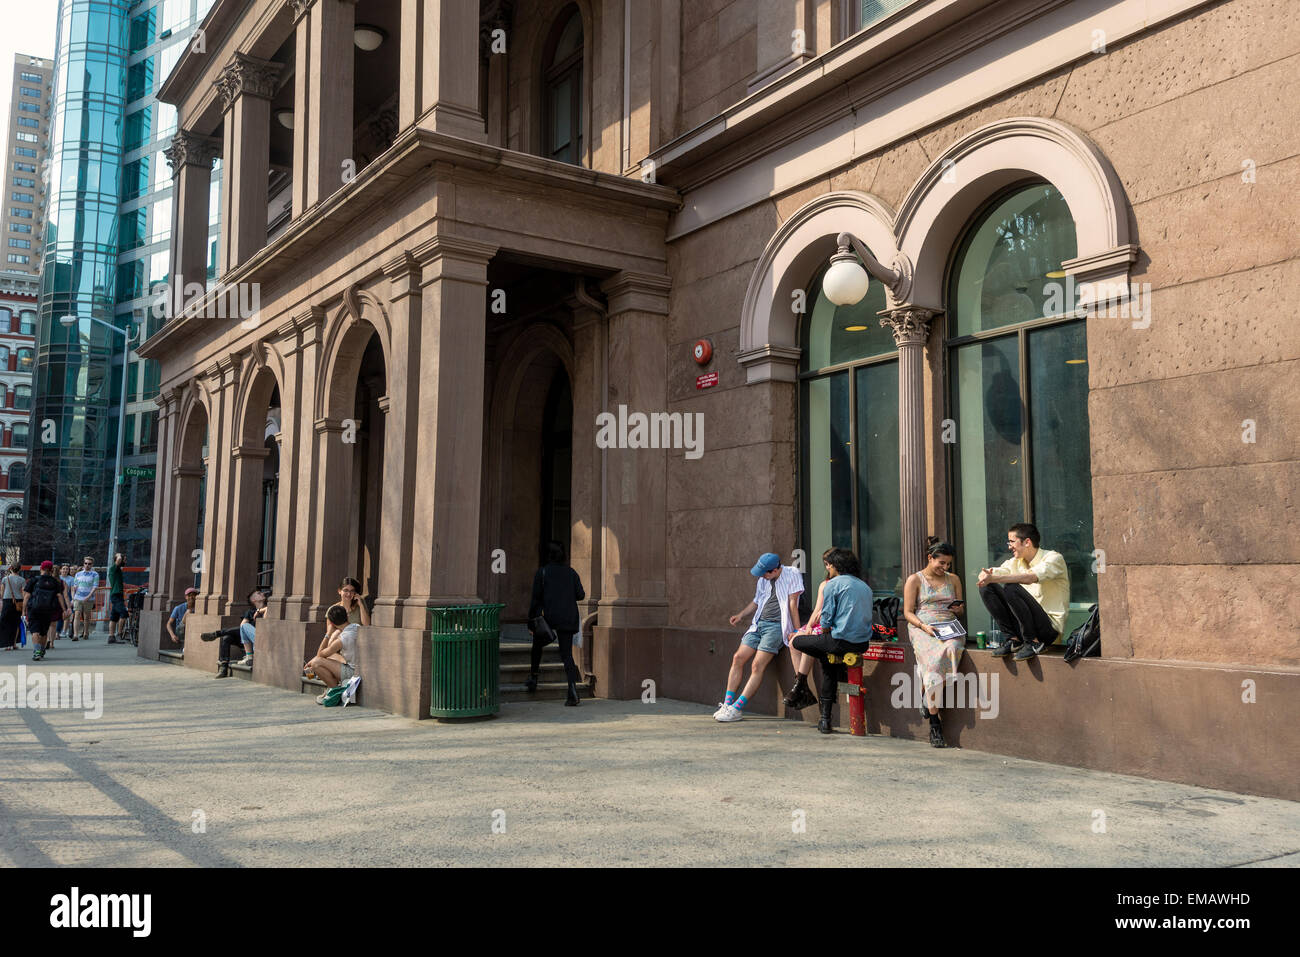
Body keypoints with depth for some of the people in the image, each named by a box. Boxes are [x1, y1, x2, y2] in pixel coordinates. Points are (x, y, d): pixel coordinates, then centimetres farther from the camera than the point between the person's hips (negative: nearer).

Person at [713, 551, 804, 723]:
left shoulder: (791, 574, -5)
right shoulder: (763, 580, 14)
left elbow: (793, 603, -9)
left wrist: (796, 631, -11)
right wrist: (740, 614, 15)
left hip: (777, 625, -7)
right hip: (759, 624, 7)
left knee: (757, 666, -16)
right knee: (738, 658, -5)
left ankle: (737, 709, -17)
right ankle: (727, 704, -1)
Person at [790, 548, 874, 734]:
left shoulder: (833, 584, -4)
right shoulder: (865, 586, 16)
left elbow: (826, 620, -9)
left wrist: (824, 633, 12)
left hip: (841, 641, -7)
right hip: (863, 644, 7)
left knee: (798, 641, 11)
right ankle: (826, 719, 25)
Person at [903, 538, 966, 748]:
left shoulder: (953, 579, 21)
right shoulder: (915, 579, 9)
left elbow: (960, 608, 27)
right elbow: (908, 612, 4)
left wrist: (959, 608, 2)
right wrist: (924, 626, -14)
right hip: (922, 628, -3)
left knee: (950, 649, -36)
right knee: (934, 662, -33)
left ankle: (928, 700, -14)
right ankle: (934, 724, -25)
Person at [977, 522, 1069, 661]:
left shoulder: (1053, 558, -10)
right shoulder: (1016, 562, 11)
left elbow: (1030, 577, -29)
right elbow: (985, 575, 1)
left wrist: (994, 578, -36)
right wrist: (985, 575, -24)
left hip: (1050, 626, -7)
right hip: (1023, 625, 7)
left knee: (1011, 588, -28)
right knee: (986, 587, -5)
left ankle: (1033, 642, -15)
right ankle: (1013, 639, -5)